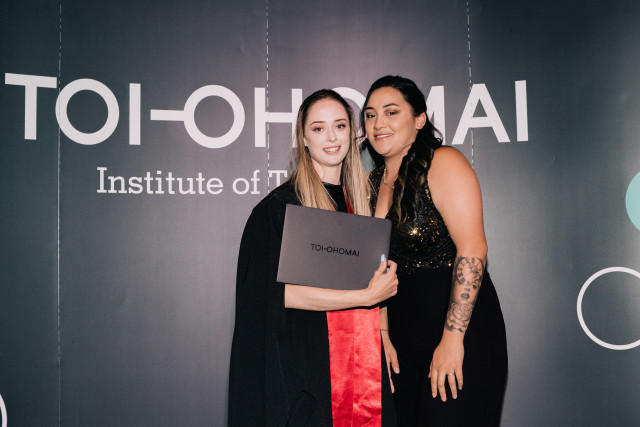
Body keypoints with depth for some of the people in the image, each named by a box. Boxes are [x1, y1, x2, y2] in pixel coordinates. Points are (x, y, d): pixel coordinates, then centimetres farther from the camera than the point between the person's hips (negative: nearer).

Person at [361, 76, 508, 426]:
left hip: (461, 330, -6)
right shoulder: (374, 183, 11)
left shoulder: (443, 163, -10)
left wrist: (453, 338, -21)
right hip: (404, 336, 6)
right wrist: (383, 334, 5)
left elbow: (472, 250, -19)